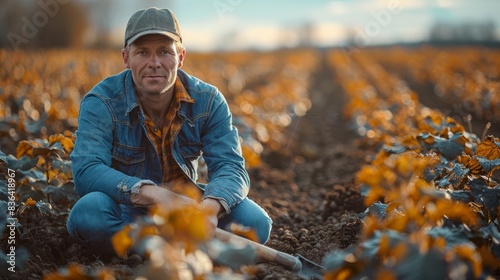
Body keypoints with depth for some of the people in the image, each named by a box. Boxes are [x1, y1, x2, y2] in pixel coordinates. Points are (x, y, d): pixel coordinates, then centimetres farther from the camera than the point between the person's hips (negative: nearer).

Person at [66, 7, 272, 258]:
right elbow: (86, 171, -28)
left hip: (184, 203, 2)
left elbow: (230, 167, -16)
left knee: (254, 221, -21)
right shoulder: (102, 102, -16)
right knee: (90, 211, -36)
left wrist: (210, 206, -41)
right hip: (124, 210, -2)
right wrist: (153, 194, -43)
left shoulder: (208, 101, -9)